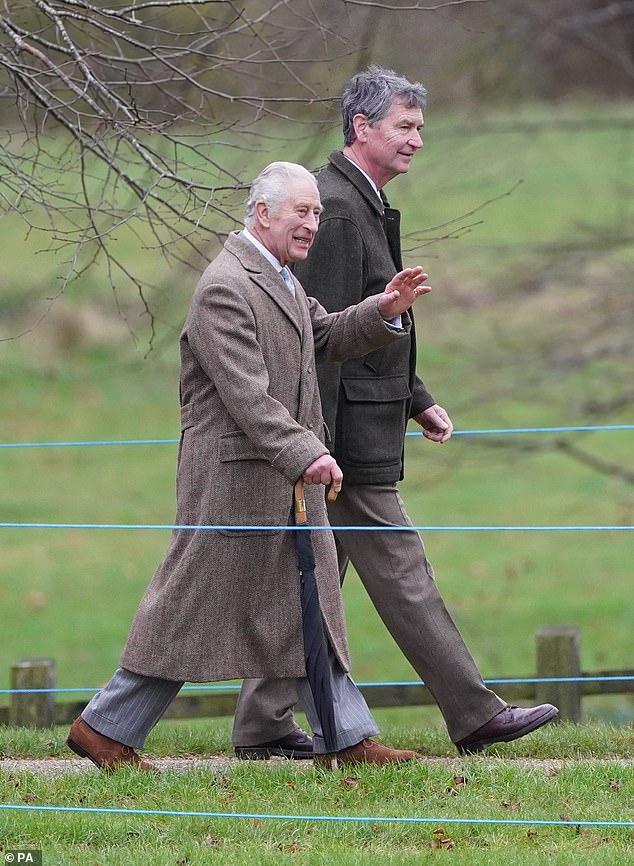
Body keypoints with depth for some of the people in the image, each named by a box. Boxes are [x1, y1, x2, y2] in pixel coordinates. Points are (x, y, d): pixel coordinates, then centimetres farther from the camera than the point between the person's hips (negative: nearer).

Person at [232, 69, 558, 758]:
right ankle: (474, 715, -2)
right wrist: (319, 446, -23)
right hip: (348, 433, -10)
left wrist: (417, 400, 22)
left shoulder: (364, 206, 17)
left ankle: (262, 722, 13)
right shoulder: (335, 211, -16)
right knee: (399, 571, -5)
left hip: (362, 426, 10)